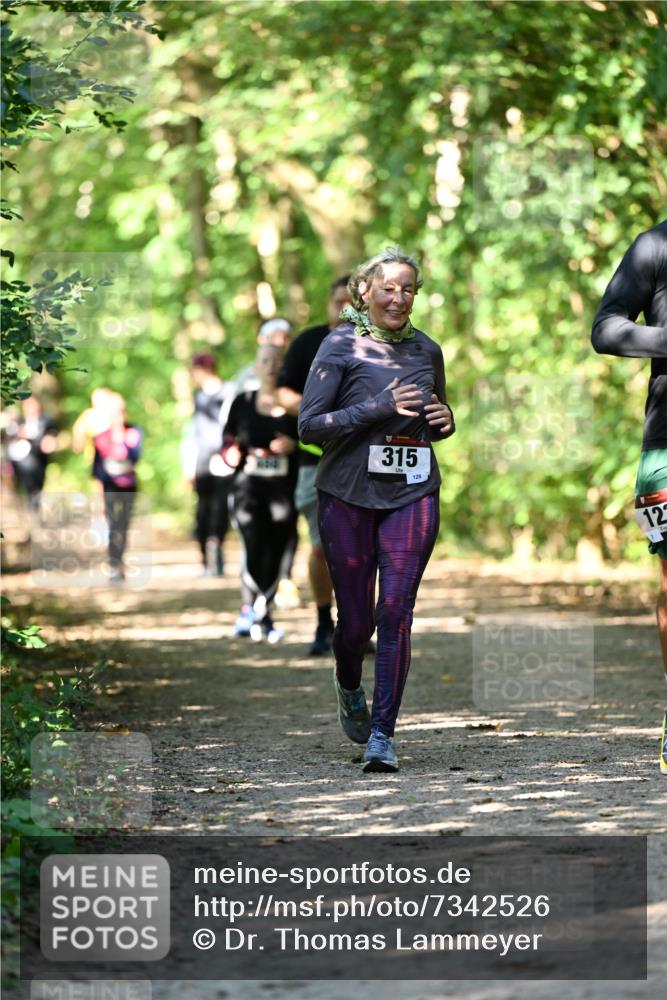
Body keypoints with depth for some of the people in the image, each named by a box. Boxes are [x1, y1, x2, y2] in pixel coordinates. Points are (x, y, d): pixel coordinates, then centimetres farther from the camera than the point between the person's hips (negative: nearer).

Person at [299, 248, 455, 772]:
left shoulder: (427, 350, 10)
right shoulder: (341, 347, -3)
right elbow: (309, 425, -9)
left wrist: (443, 421, 0)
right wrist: (378, 408, -18)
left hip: (412, 495, 2)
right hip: (349, 495, -2)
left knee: (396, 612, -9)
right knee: (356, 619, 3)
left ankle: (383, 733, -4)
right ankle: (349, 688, 37)